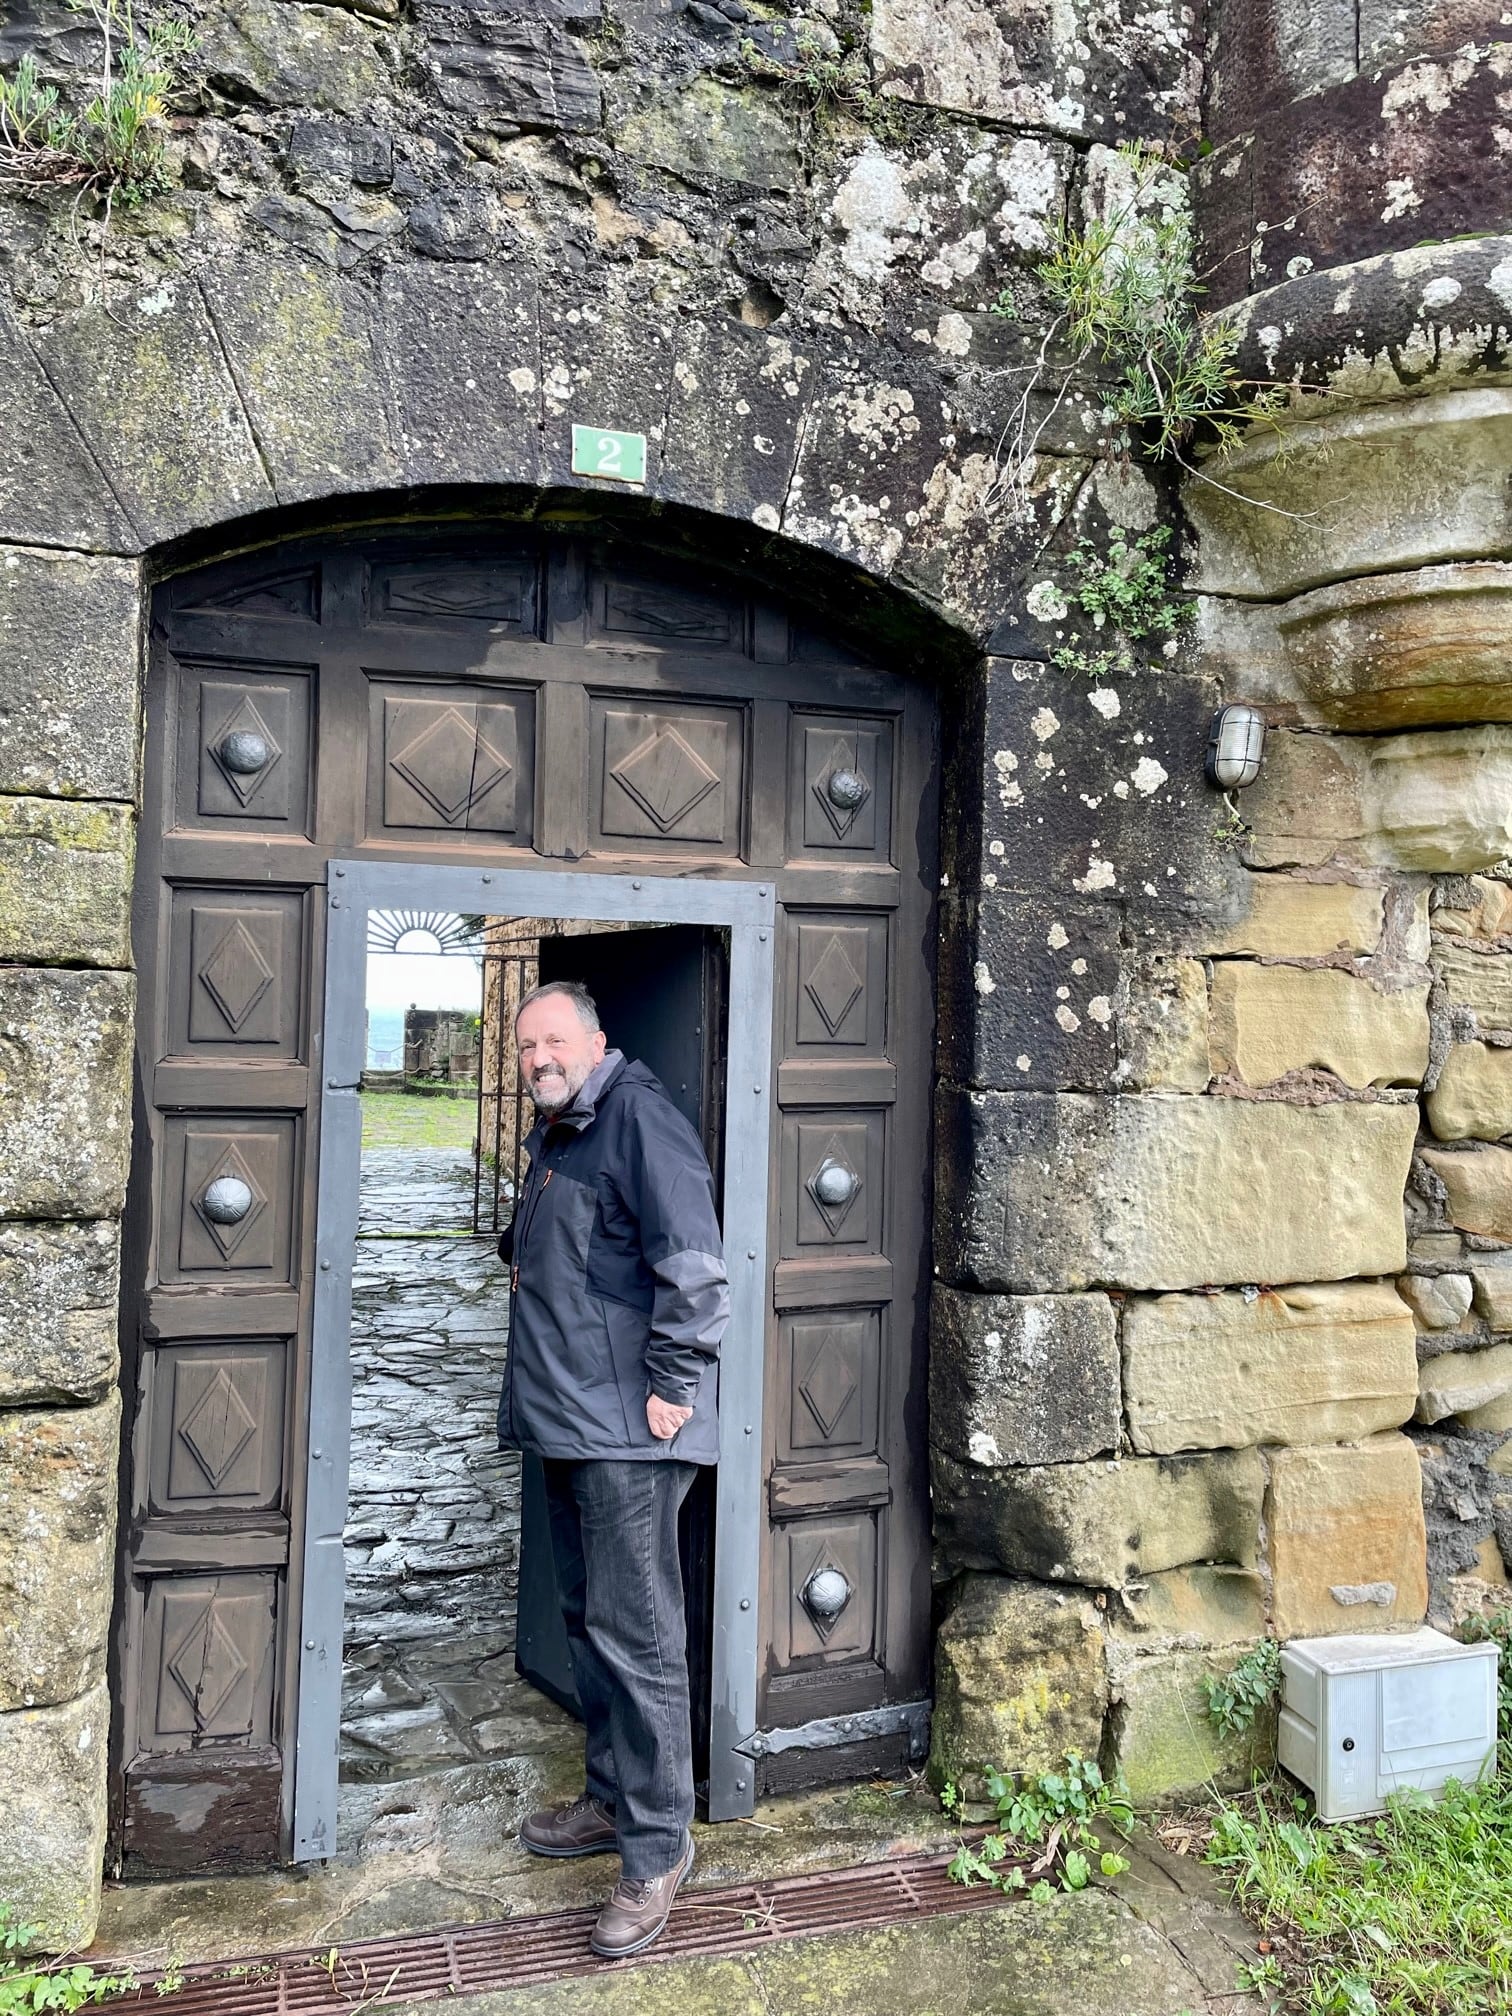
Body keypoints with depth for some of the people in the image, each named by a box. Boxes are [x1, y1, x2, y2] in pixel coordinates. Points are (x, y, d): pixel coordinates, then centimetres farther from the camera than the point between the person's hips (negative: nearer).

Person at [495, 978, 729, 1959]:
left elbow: (693, 1262, -22)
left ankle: (657, 1849, 9)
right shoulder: (558, 1135, 17)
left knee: (636, 1633, -4)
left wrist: (671, 1384, -20)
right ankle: (610, 1800, 34)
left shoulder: (638, 1117, -14)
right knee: (587, 1619, 19)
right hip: (569, 1422, 10)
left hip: (629, 1432, -10)